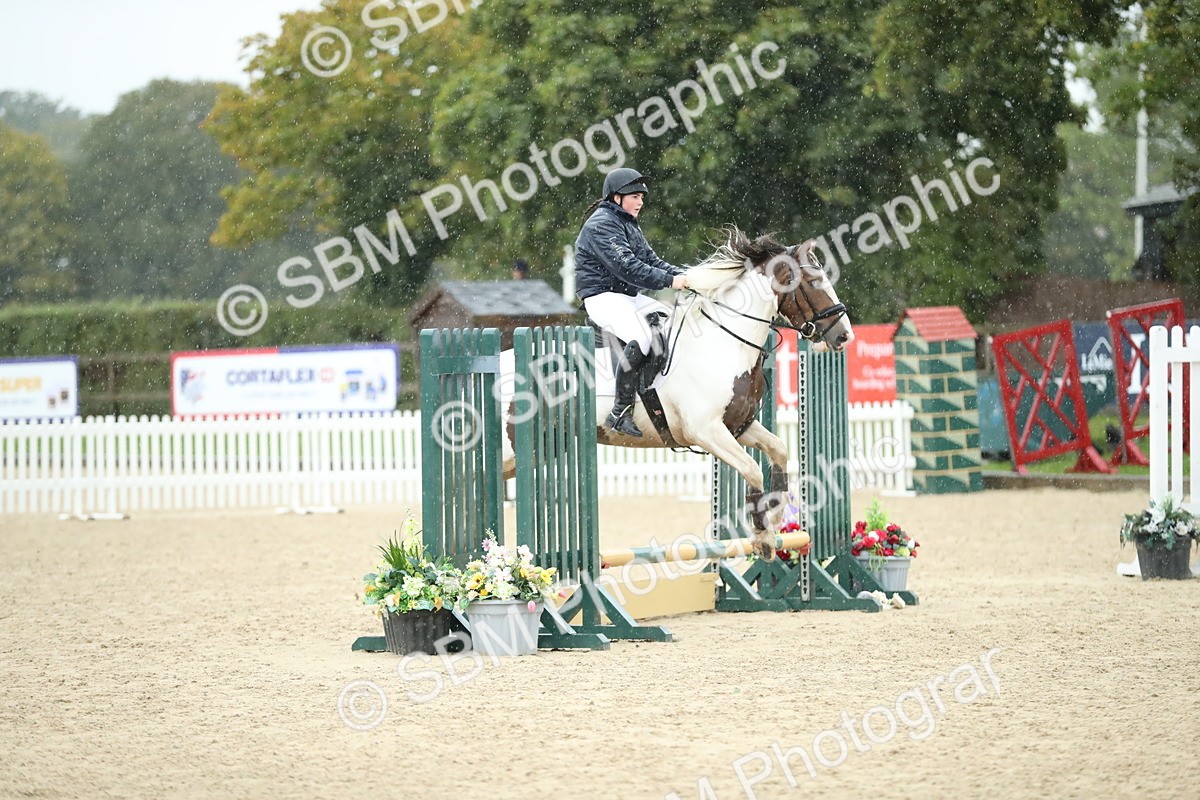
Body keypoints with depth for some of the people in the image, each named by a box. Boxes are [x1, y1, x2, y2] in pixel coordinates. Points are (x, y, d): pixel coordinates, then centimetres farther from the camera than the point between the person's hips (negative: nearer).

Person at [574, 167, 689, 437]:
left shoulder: (629, 225, 20)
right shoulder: (601, 225, -14)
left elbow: (652, 261, 16)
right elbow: (626, 267, -24)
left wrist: (682, 275, -2)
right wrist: (670, 281, -27)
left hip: (628, 297, 11)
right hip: (602, 296, -11)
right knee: (640, 339, -30)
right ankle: (620, 413, -27)